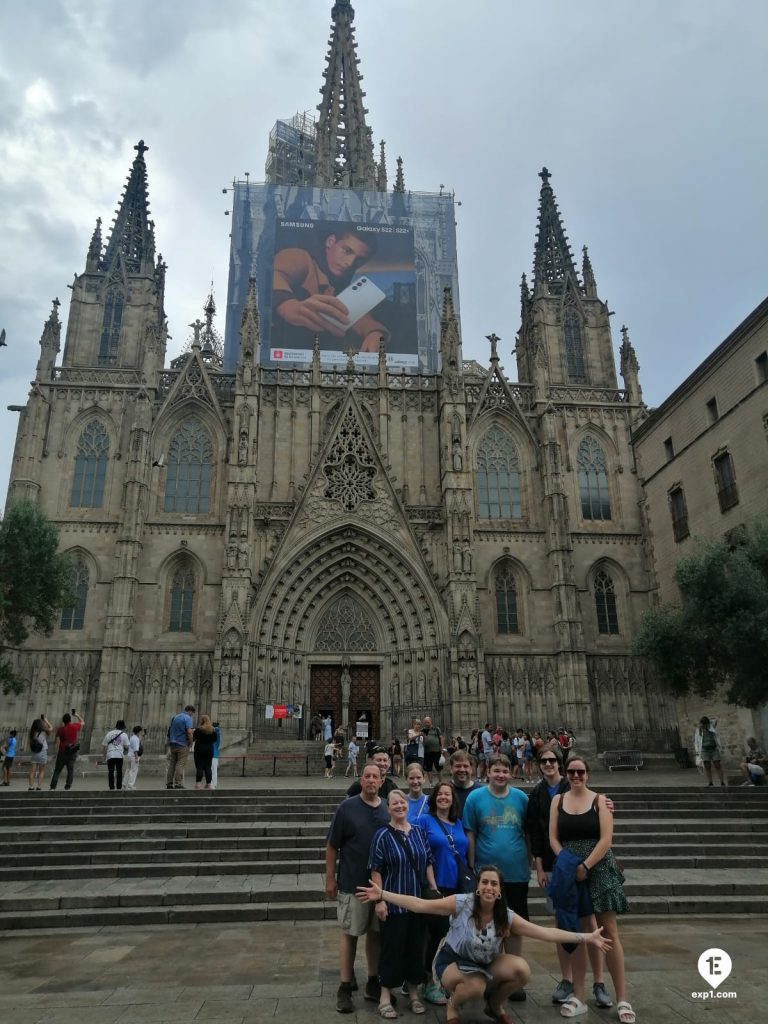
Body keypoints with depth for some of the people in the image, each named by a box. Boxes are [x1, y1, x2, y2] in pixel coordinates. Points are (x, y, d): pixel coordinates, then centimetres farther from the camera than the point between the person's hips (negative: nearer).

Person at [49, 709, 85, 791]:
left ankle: (53, 786, 4)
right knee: (71, 769, 2)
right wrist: (77, 715, 30)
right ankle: (68, 786, -5)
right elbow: (82, 722, 20)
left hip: (63, 751, 0)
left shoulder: (60, 729, -1)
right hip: (73, 751, 0)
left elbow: (57, 742, -6)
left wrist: (57, 752, -2)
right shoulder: (75, 726, -1)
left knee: (57, 769, 8)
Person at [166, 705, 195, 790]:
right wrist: (190, 743, -7)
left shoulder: (175, 717, 14)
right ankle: (178, 784, -6)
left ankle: (169, 784, 8)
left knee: (172, 764, 8)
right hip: (182, 745, -7)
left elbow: (169, 730, 17)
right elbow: (189, 732, -19)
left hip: (172, 744, 7)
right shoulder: (188, 718, -9)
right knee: (180, 765, -4)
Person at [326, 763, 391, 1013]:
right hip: (353, 883, -3)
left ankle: (373, 982, 28)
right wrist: (330, 878, -7)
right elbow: (332, 846, -6)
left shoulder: (388, 809, 1)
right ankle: (345, 986, 18)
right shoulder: (347, 807, -10)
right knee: (350, 933, 6)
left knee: (376, 933, 13)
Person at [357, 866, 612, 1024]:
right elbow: (420, 905, -25)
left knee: (522, 970, -21)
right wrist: (382, 894, -33)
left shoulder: (506, 917, -14)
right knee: (476, 987, -37)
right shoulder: (461, 903, -23)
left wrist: (587, 937, -21)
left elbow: (545, 932, -15)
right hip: (452, 962, -4)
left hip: (485, 965, 4)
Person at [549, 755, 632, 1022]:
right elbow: (553, 838, 3)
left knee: (609, 933, -1)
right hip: (570, 873, 2)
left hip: (599, 870, -2)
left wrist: (585, 866, -14)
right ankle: (578, 997, 19)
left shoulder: (599, 800, -2)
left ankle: (622, 999, 8)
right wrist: (568, 864, -10)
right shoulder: (558, 801, 5)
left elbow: (606, 839, -9)